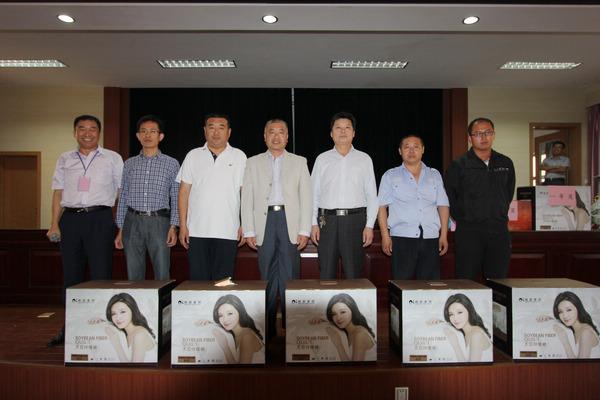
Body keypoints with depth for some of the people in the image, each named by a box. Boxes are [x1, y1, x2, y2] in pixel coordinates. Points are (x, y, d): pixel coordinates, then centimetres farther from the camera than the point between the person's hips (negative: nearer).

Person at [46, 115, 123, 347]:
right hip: (70, 219, 4)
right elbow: (58, 192, 12)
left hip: (99, 218, -3)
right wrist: (54, 224, 3)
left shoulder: (112, 158, 7)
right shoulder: (65, 160, 16)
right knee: (71, 275, 7)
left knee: (101, 273, -5)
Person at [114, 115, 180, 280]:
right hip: (132, 222, 3)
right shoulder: (129, 164, 11)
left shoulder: (171, 164, 4)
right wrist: (120, 230, 9)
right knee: (133, 276, 8)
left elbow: (176, 198, 2)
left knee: (162, 276, -2)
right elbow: (123, 198, 13)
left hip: (159, 222, -2)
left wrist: (173, 227, -8)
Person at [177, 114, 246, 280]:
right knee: (198, 280, 6)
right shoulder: (193, 156, 9)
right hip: (196, 231, 1)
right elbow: (184, 191, 8)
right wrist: (182, 225, 1)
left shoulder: (239, 157, 6)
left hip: (227, 232, -1)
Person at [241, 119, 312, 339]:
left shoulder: (299, 162, 12)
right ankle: (268, 326, 13)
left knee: (290, 275, -1)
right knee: (267, 275, 4)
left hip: (290, 221, 0)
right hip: (265, 221, 1)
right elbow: (247, 198, 7)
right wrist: (248, 231, -1)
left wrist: (304, 230, -3)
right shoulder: (253, 163, 13)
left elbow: (306, 197, 6)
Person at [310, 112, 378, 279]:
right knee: (326, 272, 4)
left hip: (355, 219, 0)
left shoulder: (364, 159, 8)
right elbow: (313, 194, 8)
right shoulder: (322, 159, 9)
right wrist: (314, 224, 0)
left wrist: (369, 226, -2)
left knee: (353, 272, 3)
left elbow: (371, 195, 6)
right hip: (327, 220, 1)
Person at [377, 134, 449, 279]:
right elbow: (381, 207, 3)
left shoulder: (435, 175, 15)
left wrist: (444, 235, 5)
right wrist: (385, 236, -5)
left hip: (431, 238, 3)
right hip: (402, 238, -2)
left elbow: (443, 206, 13)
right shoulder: (390, 176, 8)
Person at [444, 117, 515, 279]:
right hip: (469, 231, -4)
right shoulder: (459, 165, -2)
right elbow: (448, 196, 2)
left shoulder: (505, 163, 11)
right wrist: (462, 218, 0)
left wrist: (500, 214, 15)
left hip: (499, 231, 4)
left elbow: (509, 192, 22)